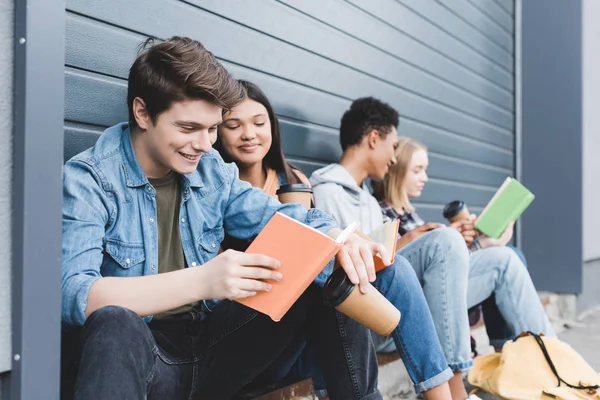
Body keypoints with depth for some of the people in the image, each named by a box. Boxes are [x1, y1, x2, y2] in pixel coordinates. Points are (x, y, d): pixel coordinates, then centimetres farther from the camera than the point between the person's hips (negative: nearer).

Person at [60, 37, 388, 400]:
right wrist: (199, 281, -38)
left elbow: (286, 220, 8)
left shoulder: (212, 171, 6)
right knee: (115, 323, -39)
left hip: (211, 348, 6)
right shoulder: (87, 180, -11)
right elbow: (73, 295, -25)